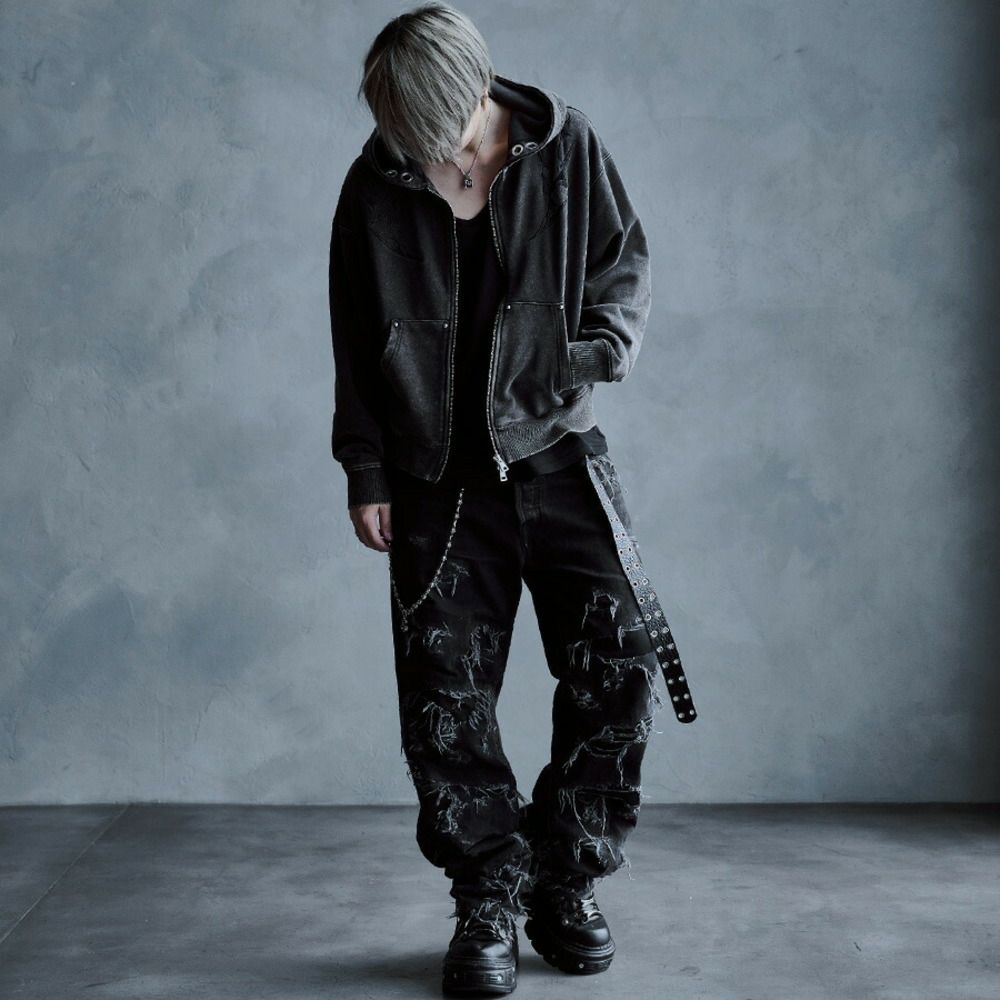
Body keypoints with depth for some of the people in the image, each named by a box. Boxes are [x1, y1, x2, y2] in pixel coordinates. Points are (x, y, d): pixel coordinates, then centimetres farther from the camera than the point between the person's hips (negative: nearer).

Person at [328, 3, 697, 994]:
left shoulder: (566, 148, -3)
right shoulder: (375, 189, -2)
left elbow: (626, 259, 7)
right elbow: (357, 346, 4)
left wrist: (606, 342, -14)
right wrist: (366, 477, 1)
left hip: (557, 454, 0)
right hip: (440, 476, 0)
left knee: (622, 655, -9)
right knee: (444, 694, -2)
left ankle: (565, 884, 10)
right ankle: (489, 904, 14)